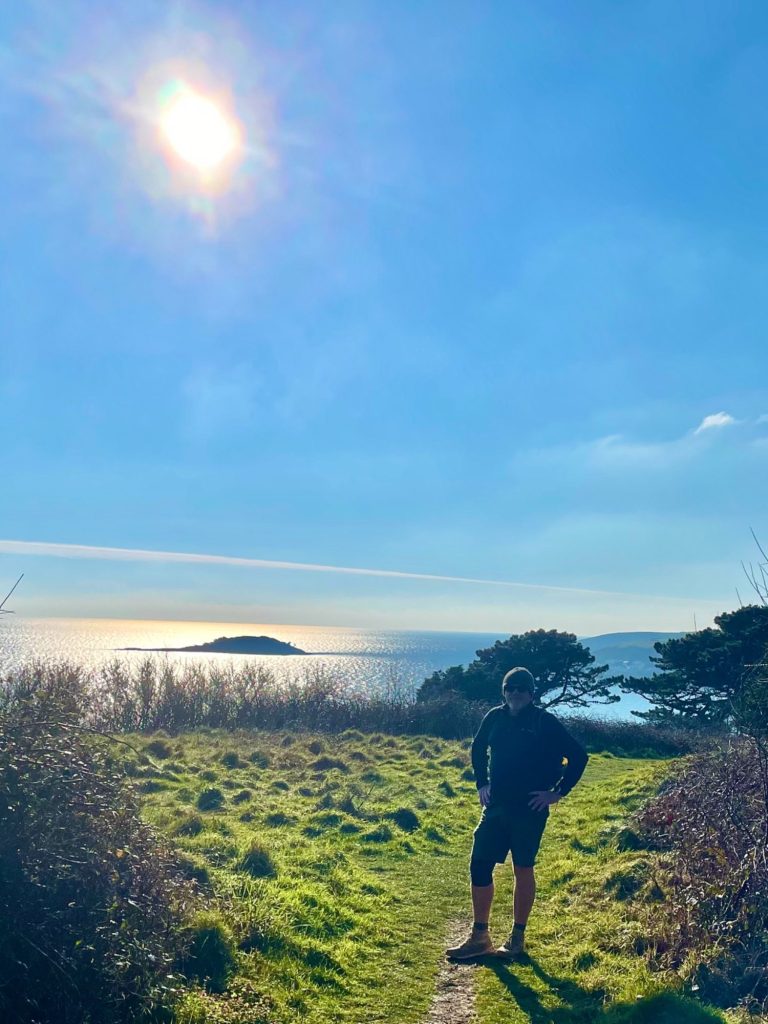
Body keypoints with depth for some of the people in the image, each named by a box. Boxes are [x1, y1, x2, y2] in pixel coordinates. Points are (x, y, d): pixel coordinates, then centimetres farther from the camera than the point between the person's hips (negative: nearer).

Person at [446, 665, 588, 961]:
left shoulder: (545, 723, -11)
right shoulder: (495, 717, 2)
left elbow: (578, 756, -8)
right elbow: (478, 749, 20)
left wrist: (558, 792, -9)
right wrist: (481, 783, 12)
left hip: (530, 809, -4)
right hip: (496, 806, 4)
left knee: (523, 869, 8)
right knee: (479, 866, 3)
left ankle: (517, 937, 24)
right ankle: (479, 937, 16)